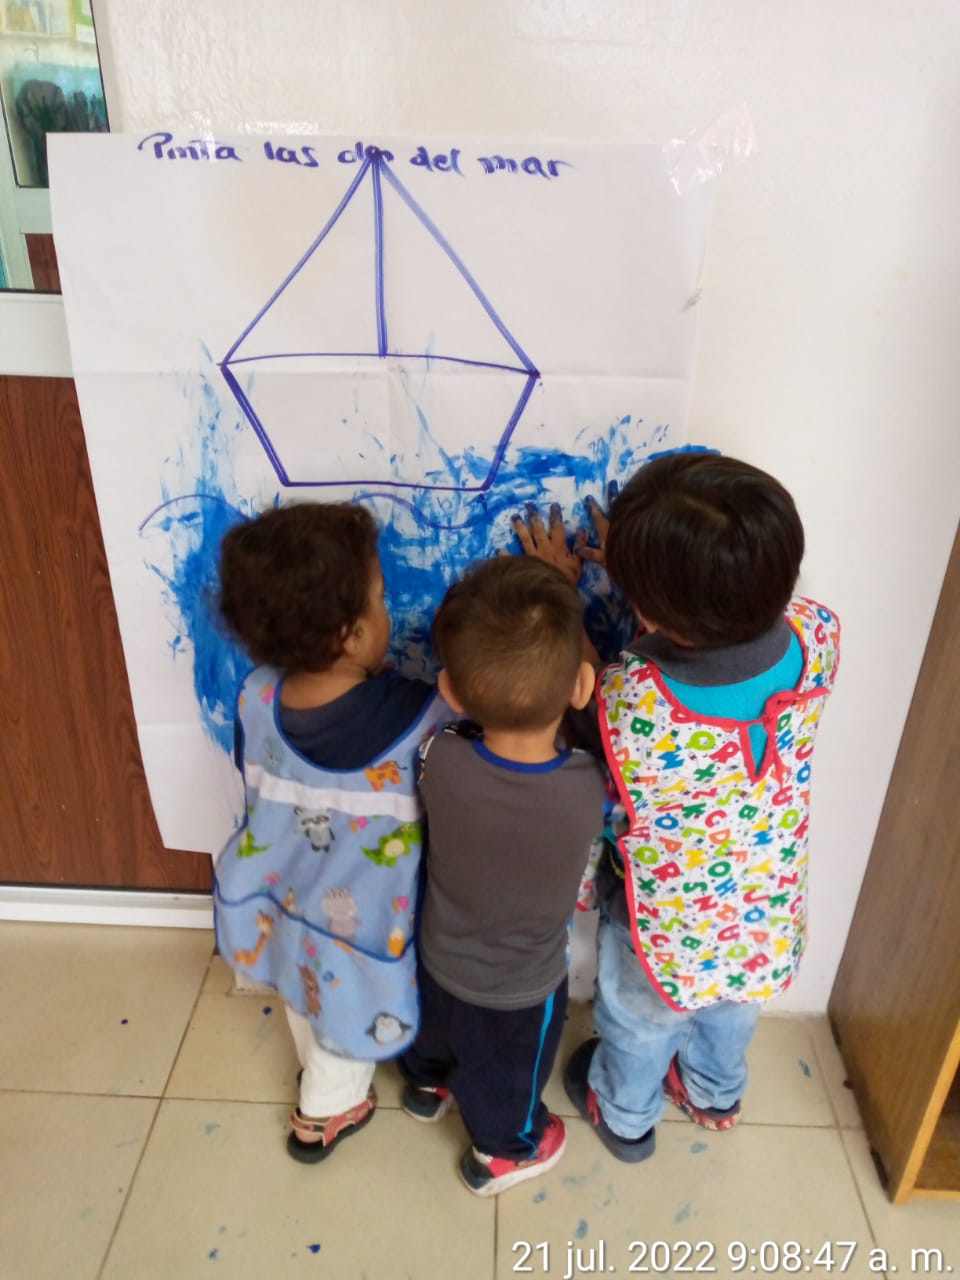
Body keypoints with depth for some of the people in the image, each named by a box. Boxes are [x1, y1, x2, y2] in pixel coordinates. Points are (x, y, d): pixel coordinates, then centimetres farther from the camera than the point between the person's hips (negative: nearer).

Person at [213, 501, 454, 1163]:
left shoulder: (257, 695, -22)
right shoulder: (410, 720, -37)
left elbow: (260, 784, -4)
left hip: (278, 905, 5)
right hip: (354, 927, -5)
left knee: (309, 1003, 35)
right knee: (352, 1010, 28)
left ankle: (321, 1073, 65)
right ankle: (327, 1113, 56)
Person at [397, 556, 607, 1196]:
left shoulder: (439, 761, -35)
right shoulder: (592, 790, -39)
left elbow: (468, 707, -13)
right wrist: (563, 618, -17)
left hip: (440, 955, 3)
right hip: (522, 986, -2)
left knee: (435, 1027, 37)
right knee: (508, 1072, 31)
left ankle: (427, 1083, 68)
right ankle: (503, 1152, 60)